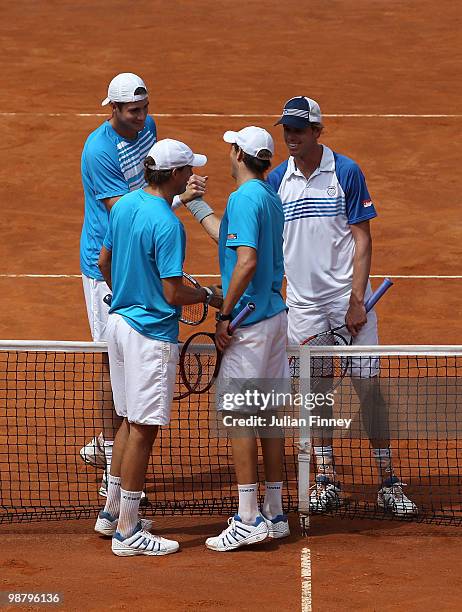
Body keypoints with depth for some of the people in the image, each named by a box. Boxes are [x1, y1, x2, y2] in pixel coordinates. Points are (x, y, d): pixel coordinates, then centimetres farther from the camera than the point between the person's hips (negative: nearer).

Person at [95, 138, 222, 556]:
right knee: (143, 430, -2)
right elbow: (173, 293, -21)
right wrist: (209, 296, -3)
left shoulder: (124, 206, 5)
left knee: (130, 423, 20)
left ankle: (112, 513, 28)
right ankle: (127, 532, 2)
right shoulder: (167, 225, -21)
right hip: (151, 334, -9)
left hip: (119, 321, 9)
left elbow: (104, 262, 16)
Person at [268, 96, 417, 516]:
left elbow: (362, 240, -6)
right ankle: (326, 481, 13)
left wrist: (357, 300, -12)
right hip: (303, 303, 3)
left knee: (368, 383, -4)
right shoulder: (277, 180, 5)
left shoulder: (346, 173, -6)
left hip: (348, 299, -3)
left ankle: (388, 482, 2)